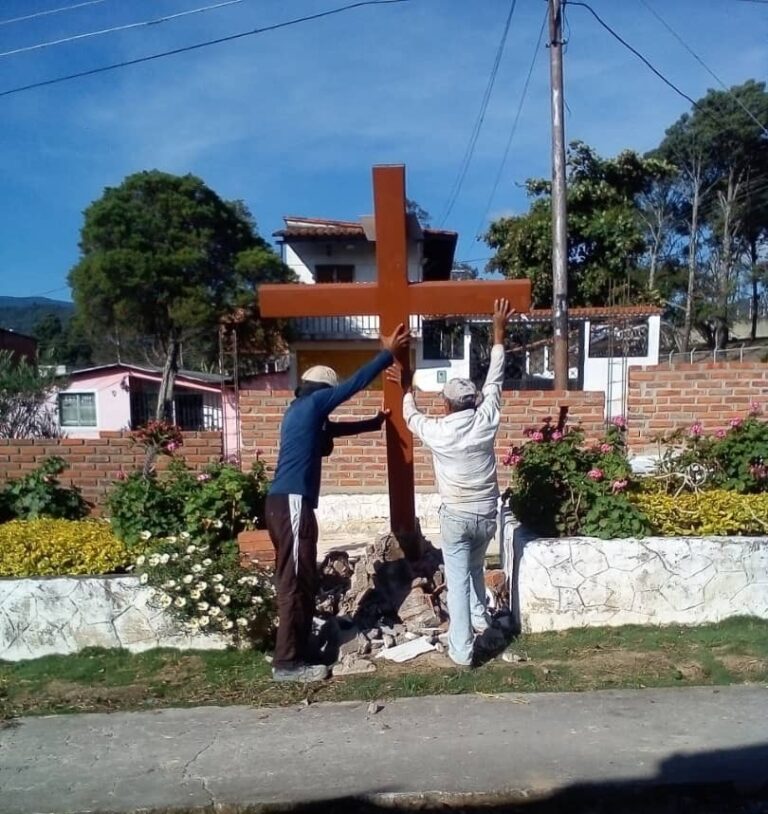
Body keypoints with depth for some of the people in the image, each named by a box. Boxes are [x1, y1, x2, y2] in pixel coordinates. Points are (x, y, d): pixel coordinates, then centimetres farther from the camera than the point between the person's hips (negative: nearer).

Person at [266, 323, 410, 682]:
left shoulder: (302, 411, 22)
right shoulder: (312, 403, -4)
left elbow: (333, 430, 37)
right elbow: (354, 383, -3)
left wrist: (374, 422, 45)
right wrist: (388, 353, 5)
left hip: (286, 502, 10)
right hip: (292, 503, -10)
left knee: (299, 581, 15)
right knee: (296, 583, -6)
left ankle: (294, 653, 23)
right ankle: (288, 663, 1)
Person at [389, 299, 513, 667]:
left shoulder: (436, 431, -13)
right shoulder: (486, 421, -10)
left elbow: (411, 417, 9)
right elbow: (494, 379, 0)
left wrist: (407, 389, 26)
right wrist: (499, 331, 8)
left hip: (456, 515, -3)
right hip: (487, 513, 3)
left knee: (457, 580, 5)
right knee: (475, 567, 28)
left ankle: (461, 650, 8)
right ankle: (480, 618, 38)